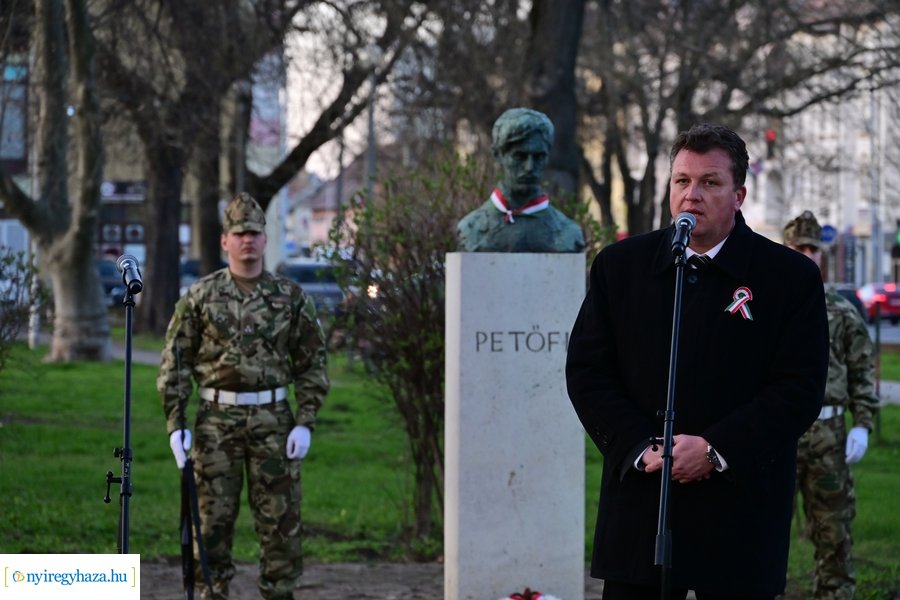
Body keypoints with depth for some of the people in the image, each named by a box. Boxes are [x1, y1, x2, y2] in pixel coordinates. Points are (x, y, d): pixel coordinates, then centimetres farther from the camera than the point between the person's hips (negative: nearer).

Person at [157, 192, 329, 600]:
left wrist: (305, 422, -3)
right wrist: (175, 425, -5)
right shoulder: (199, 297, 2)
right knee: (213, 519, 2)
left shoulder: (291, 298, 5)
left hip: (273, 420, 1)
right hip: (216, 421, -1)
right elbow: (175, 364, 3)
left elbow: (312, 364, 7)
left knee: (280, 519, 2)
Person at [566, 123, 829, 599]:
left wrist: (715, 449, -16)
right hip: (639, 504, 2)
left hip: (740, 512, -2)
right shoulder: (620, 265, 8)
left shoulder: (791, 277, -1)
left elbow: (800, 389, -7)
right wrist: (642, 448, -10)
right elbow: (587, 370, 4)